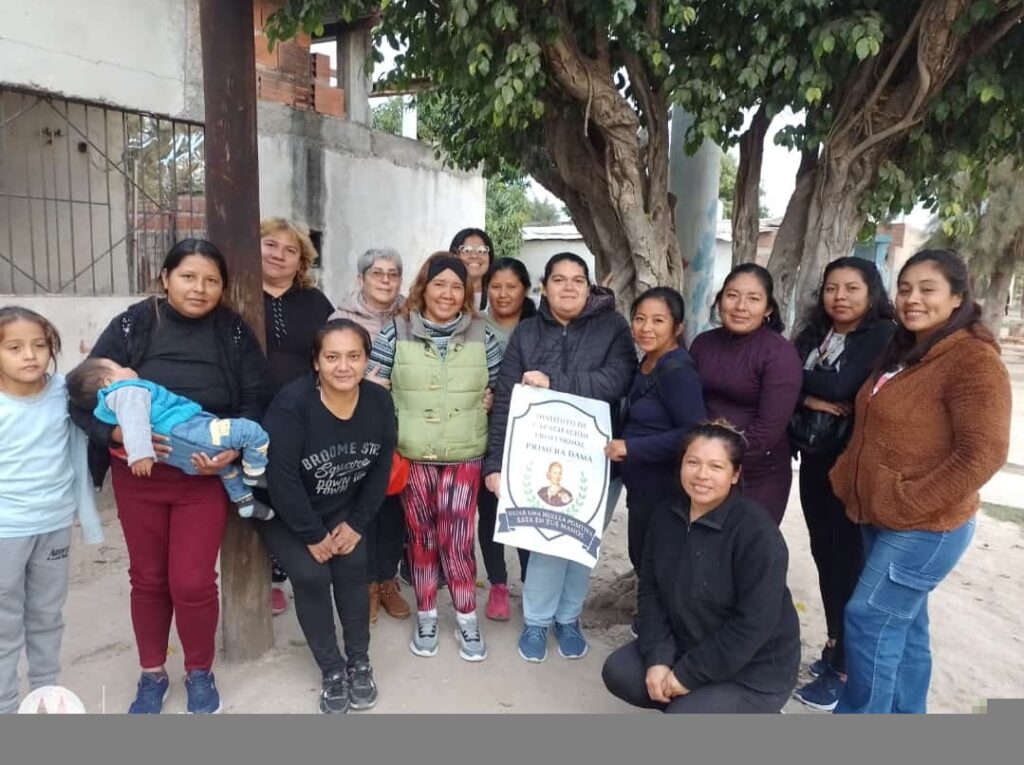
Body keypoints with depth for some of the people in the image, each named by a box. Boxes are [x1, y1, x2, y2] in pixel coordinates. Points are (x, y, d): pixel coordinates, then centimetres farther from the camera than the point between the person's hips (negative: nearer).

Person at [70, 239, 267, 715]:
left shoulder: (234, 332, -6)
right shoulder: (132, 325, -7)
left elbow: (255, 402, -4)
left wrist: (232, 449, -20)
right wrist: (118, 432, -22)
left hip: (205, 477, -1)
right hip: (138, 476, 1)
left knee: (193, 582, 0)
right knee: (147, 579, 14)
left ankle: (200, 672, 28)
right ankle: (152, 674, 37)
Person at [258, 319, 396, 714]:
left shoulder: (380, 402, -14)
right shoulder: (292, 404, -29)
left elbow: (380, 468, -5)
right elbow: (282, 478, -27)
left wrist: (356, 524, -8)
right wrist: (312, 535, -20)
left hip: (344, 510, 3)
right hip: (285, 511, -3)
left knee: (352, 568, -11)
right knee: (311, 576, -16)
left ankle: (360, 662, 10)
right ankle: (333, 670, 5)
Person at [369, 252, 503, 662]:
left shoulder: (482, 336, 2)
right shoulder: (396, 333, -2)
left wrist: (488, 402, -4)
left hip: (464, 457, 0)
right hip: (411, 456, 0)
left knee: (457, 540, 1)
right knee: (421, 537, 11)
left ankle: (467, 620, 20)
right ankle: (426, 618, 28)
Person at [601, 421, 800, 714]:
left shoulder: (757, 533, -26)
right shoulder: (666, 514, -5)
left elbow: (754, 625, -26)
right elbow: (651, 591, -1)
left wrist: (689, 674, -21)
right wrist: (657, 658, -13)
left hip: (753, 670, -6)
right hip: (687, 646, 7)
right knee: (618, 672, -6)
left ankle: (754, 717, 6)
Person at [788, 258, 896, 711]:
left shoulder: (884, 335, -10)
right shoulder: (814, 332, 10)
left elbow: (841, 386, -22)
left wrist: (799, 377, -7)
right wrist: (809, 397, -16)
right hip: (814, 460, 6)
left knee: (847, 562, 2)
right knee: (824, 555, 14)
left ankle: (844, 667, 17)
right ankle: (835, 645, 32)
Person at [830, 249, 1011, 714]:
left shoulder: (974, 360, -16)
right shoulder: (902, 352, 12)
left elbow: (982, 455, -23)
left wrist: (908, 505, -20)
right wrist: (851, 483, 10)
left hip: (925, 527, -8)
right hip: (881, 519, 8)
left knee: (869, 620, -4)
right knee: (903, 625, 17)